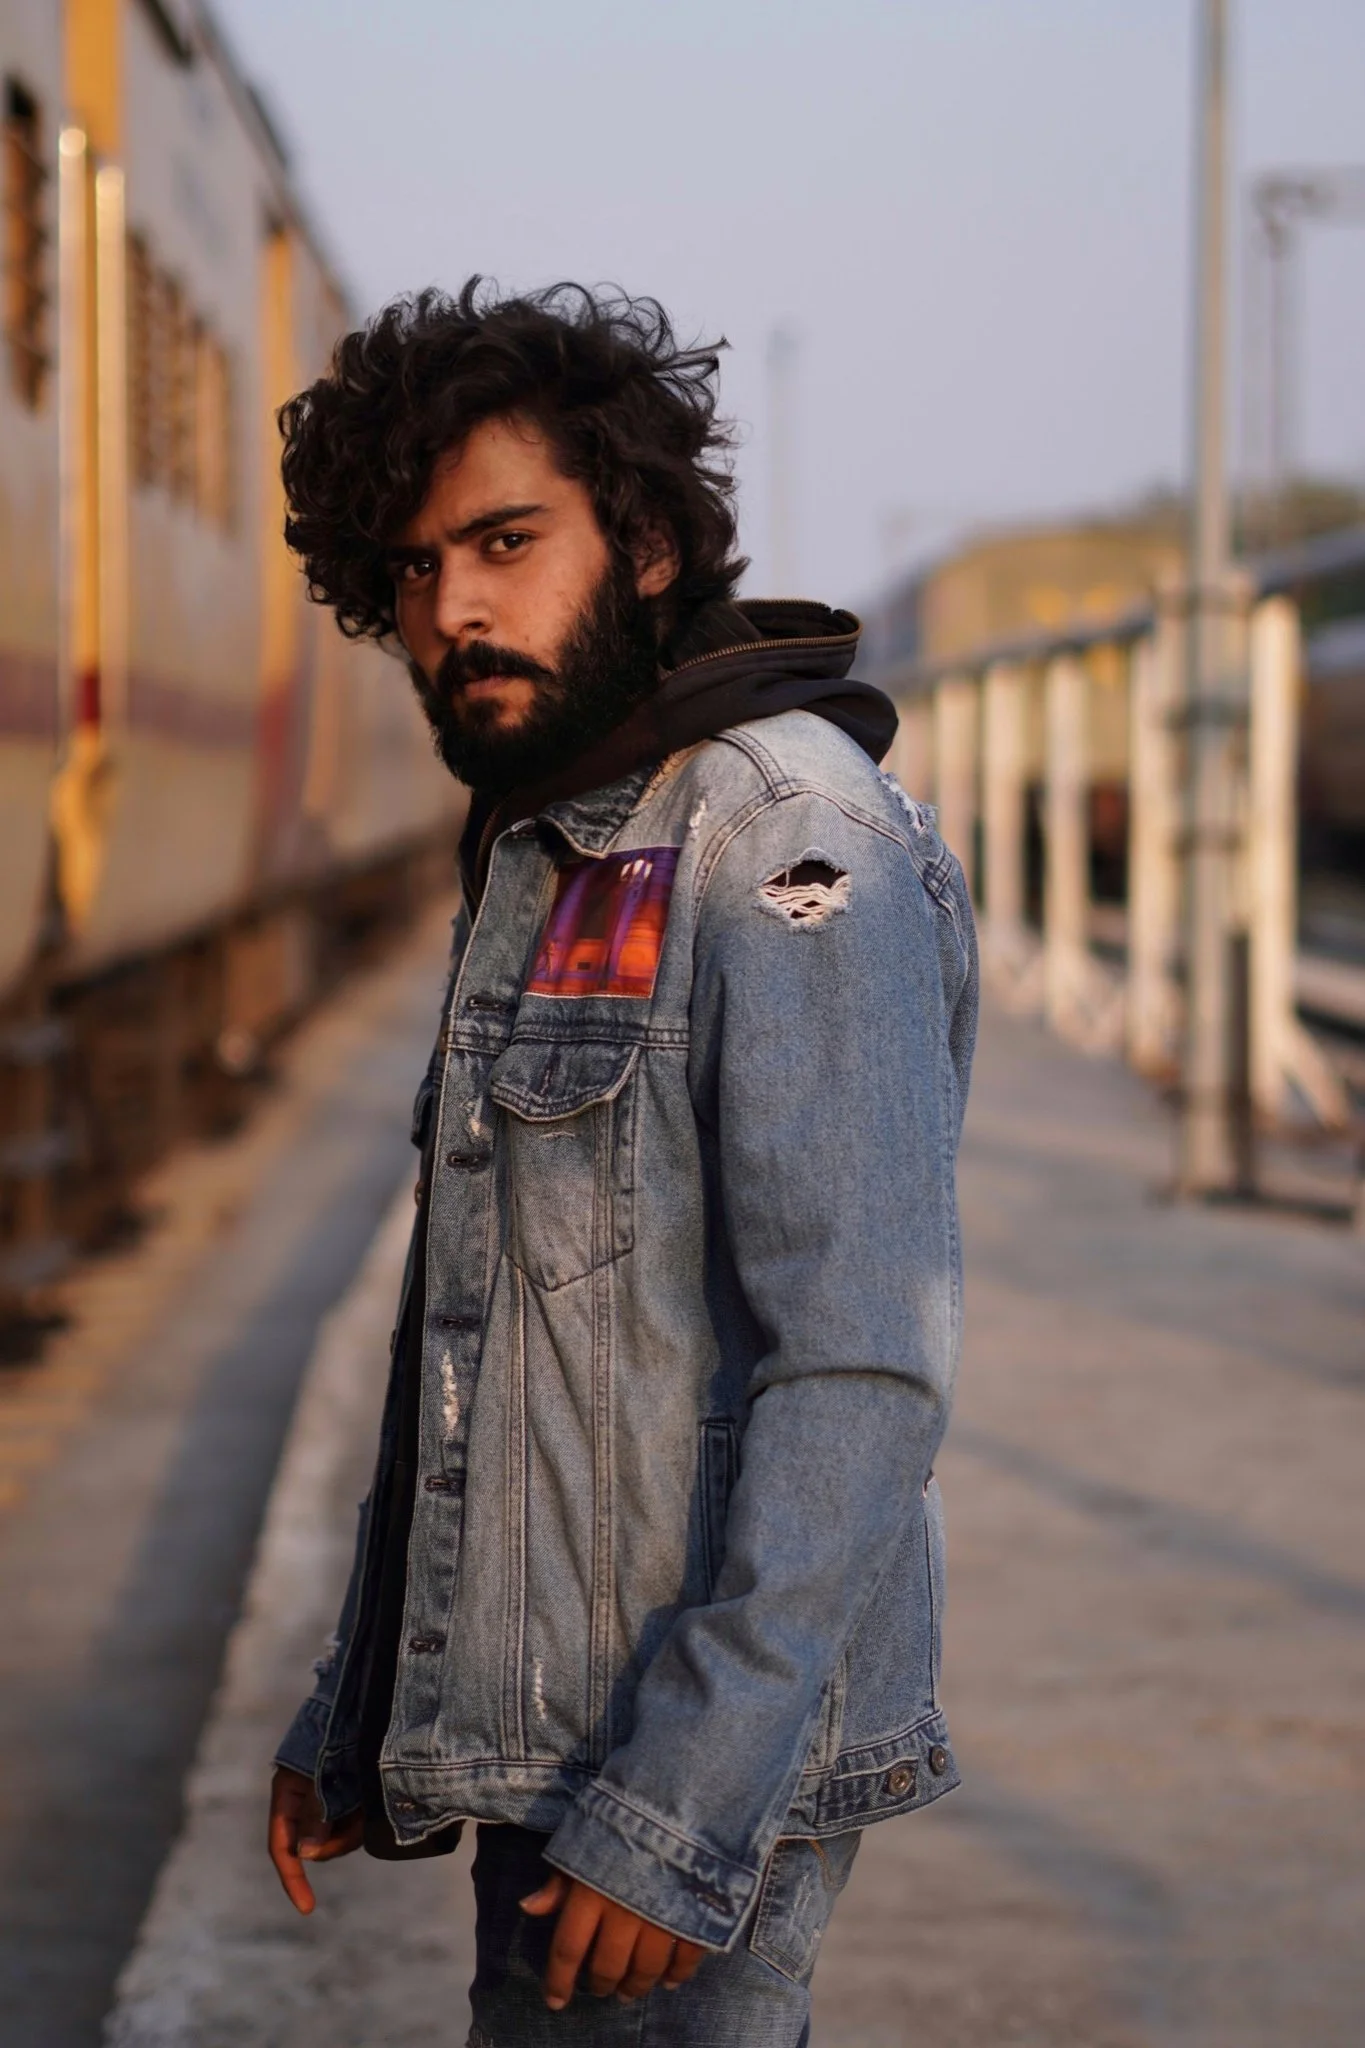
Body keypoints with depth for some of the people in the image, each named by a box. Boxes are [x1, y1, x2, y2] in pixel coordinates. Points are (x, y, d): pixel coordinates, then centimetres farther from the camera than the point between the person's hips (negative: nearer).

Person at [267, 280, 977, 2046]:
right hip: (546, 1748, 9)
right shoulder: (541, 863, 15)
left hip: (694, 1773, -9)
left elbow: (860, 1372, -22)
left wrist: (683, 1803, -24)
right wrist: (354, 1719, 17)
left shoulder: (790, 843, -14)